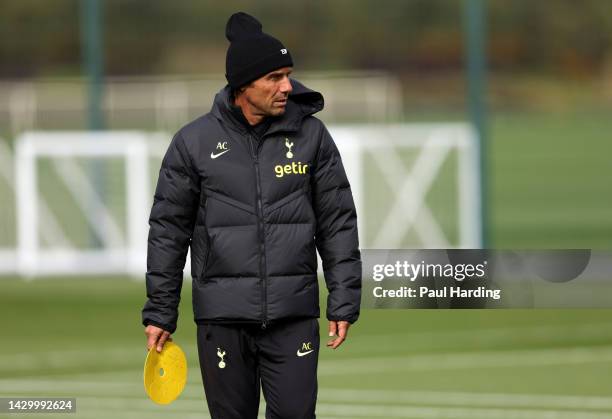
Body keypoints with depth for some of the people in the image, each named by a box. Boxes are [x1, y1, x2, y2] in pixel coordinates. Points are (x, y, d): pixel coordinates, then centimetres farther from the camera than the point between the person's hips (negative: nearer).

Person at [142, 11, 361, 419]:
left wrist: (344, 302, 1)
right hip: (222, 318, 0)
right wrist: (160, 312, 3)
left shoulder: (311, 135, 2)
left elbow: (338, 222, 6)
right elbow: (169, 229, 5)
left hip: (293, 314, 0)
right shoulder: (195, 141, 0)